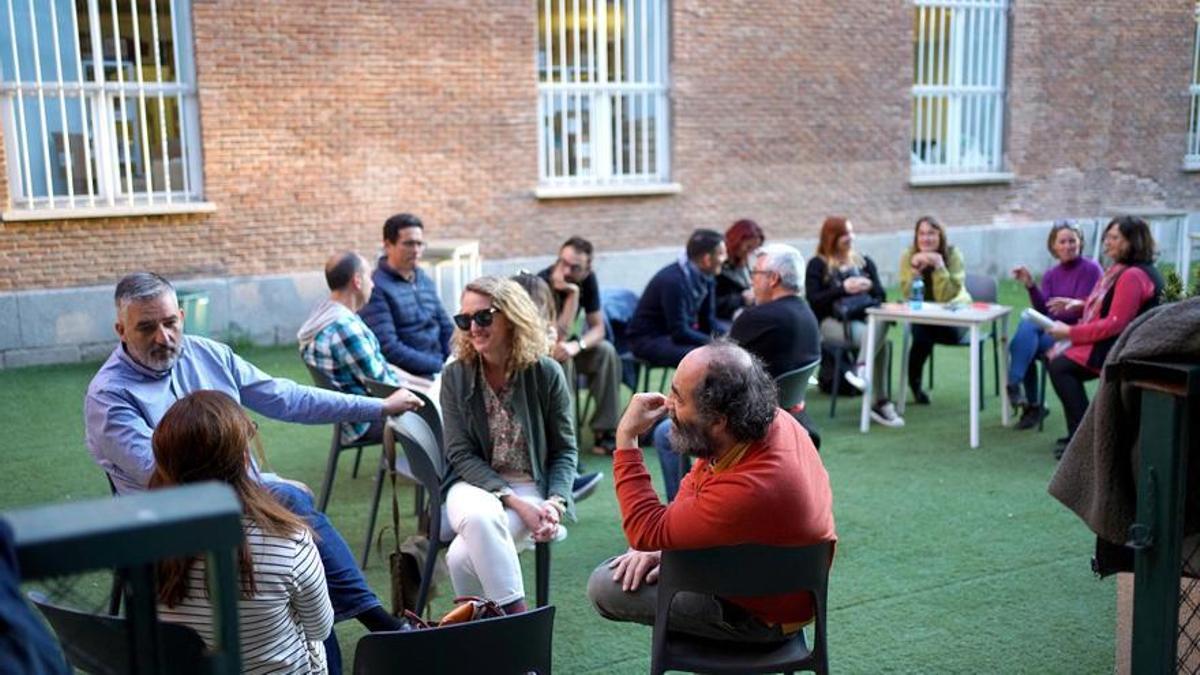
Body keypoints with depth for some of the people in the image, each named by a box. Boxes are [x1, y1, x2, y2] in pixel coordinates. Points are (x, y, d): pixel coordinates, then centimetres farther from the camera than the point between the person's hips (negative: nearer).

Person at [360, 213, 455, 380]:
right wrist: (438, 365, -13)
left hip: (439, 370, 8)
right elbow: (388, 348, -14)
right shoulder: (376, 288, -8)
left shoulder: (425, 281, 16)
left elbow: (446, 329, 21)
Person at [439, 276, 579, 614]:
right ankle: (516, 615, -27)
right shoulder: (456, 375, -1)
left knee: (463, 556, -30)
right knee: (480, 517, -37)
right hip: (474, 484, 2)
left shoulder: (546, 373, -4)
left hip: (530, 487, -1)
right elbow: (461, 454, -4)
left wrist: (555, 502, -16)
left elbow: (564, 450, 3)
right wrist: (513, 501, -17)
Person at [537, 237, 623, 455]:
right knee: (560, 360, -36)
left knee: (606, 351, -20)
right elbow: (558, 337, -33)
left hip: (564, 344, 5)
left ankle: (604, 431, -16)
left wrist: (577, 345, -32)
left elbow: (598, 328, -10)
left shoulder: (587, 280, -11)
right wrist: (573, 293, -38)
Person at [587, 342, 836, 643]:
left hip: (762, 614, -8)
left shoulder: (750, 490, -41)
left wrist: (626, 437, -27)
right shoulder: (769, 420, -15)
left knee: (604, 587, -10)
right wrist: (660, 542, -11)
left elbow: (648, 533, -28)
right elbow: (694, 484, 3)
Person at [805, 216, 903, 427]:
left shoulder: (865, 262, 22)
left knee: (881, 323, -35)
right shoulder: (817, 265, 8)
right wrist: (843, 289, -12)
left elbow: (881, 294, 18)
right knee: (878, 339, -33)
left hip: (865, 317, 4)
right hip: (833, 321, -4)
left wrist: (869, 286, -4)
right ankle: (881, 402, -31)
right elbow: (813, 301, -4)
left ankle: (861, 368, -41)